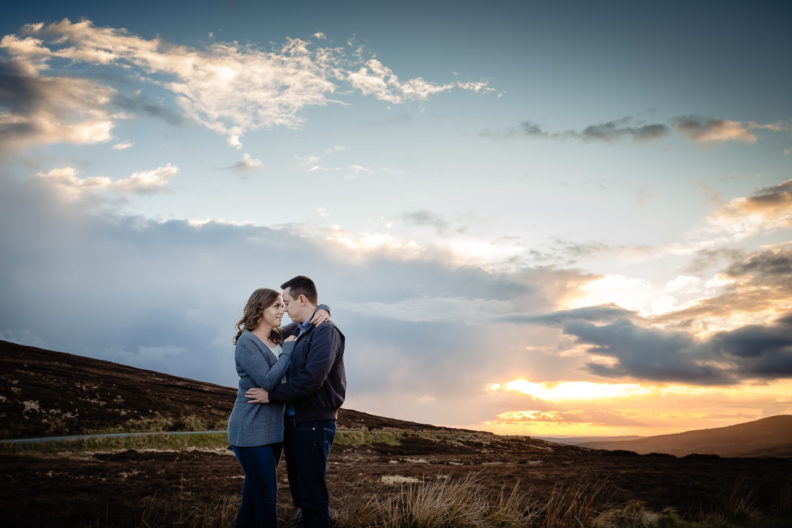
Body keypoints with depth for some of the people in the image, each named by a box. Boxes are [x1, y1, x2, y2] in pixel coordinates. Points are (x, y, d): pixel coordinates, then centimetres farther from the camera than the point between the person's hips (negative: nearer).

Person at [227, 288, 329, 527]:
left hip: (273, 429, 8)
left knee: (253, 496, 14)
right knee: (267, 498, -7)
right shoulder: (247, 343, -11)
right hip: (251, 431, -8)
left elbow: (308, 317, 20)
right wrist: (288, 349, -12)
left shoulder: (279, 338, 11)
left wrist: (323, 310, -2)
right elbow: (268, 380, -20)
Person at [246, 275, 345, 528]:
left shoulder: (325, 331, -14)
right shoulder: (297, 332, 13)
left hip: (314, 424, -9)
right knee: (298, 490, 17)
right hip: (294, 422, 9)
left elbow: (312, 379, -24)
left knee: (312, 494, -4)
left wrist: (271, 396, -16)